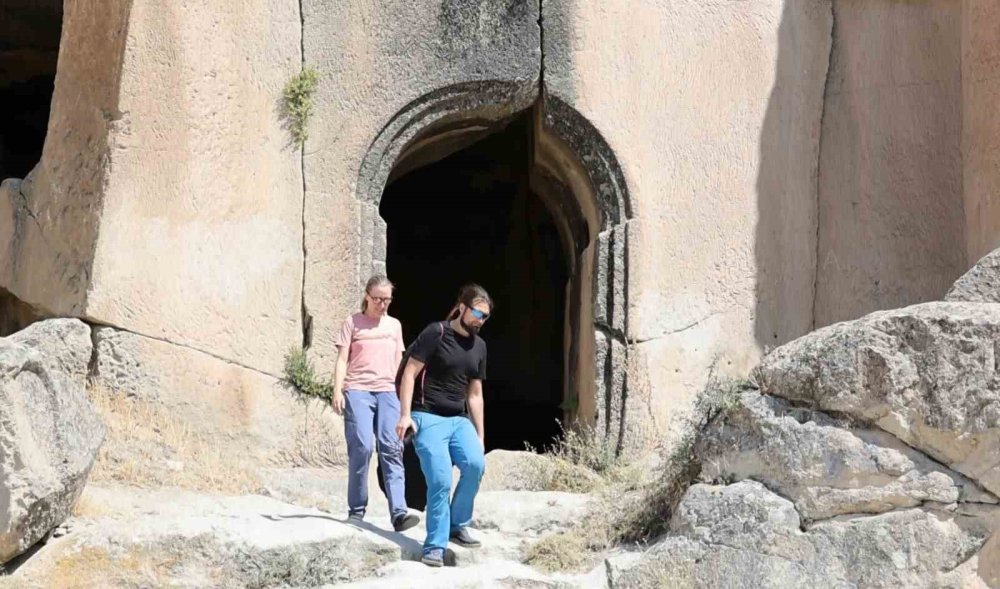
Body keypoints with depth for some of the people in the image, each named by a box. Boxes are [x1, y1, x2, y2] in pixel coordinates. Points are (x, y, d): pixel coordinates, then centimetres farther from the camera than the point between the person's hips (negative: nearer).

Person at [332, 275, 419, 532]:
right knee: (361, 447, -13)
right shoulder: (353, 323, 7)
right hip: (358, 390, -3)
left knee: (392, 449, -10)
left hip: (388, 392, 3)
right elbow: (342, 359, 3)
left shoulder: (394, 325, 18)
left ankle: (398, 513, -18)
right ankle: (357, 509, -2)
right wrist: (337, 391, -8)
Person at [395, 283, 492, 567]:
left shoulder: (479, 346, 14)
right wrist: (405, 414, -15)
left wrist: (480, 435, 16)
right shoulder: (436, 333, -6)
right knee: (440, 481, -16)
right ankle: (435, 546, -3)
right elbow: (410, 373, -7)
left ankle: (458, 525, -1)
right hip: (428, 418, -5)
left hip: (459, 420, 5)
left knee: (475, 464, -21)